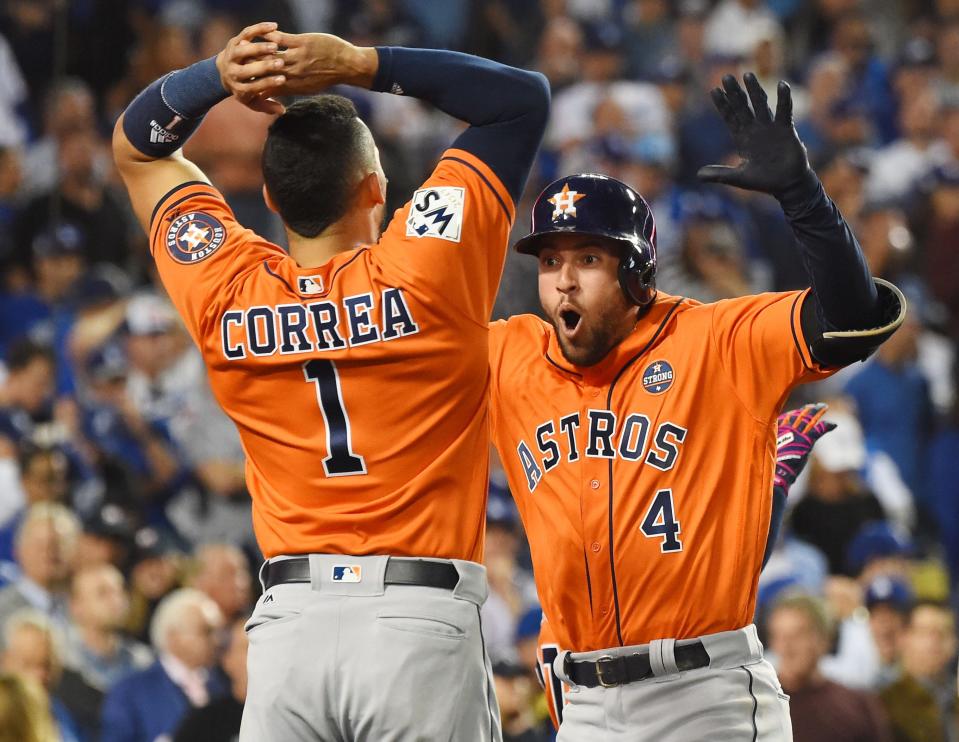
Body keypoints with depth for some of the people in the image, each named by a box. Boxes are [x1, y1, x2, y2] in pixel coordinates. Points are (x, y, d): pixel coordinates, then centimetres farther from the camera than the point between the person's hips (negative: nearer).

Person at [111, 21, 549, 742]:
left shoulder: (225, 295, 4)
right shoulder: (426, 273, -4)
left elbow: (137, 145, 20)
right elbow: (523, 96, 6)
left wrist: (218, 75, 1)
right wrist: (361, 64, -1)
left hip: (289, 626, 3)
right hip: (422, 627, -3)